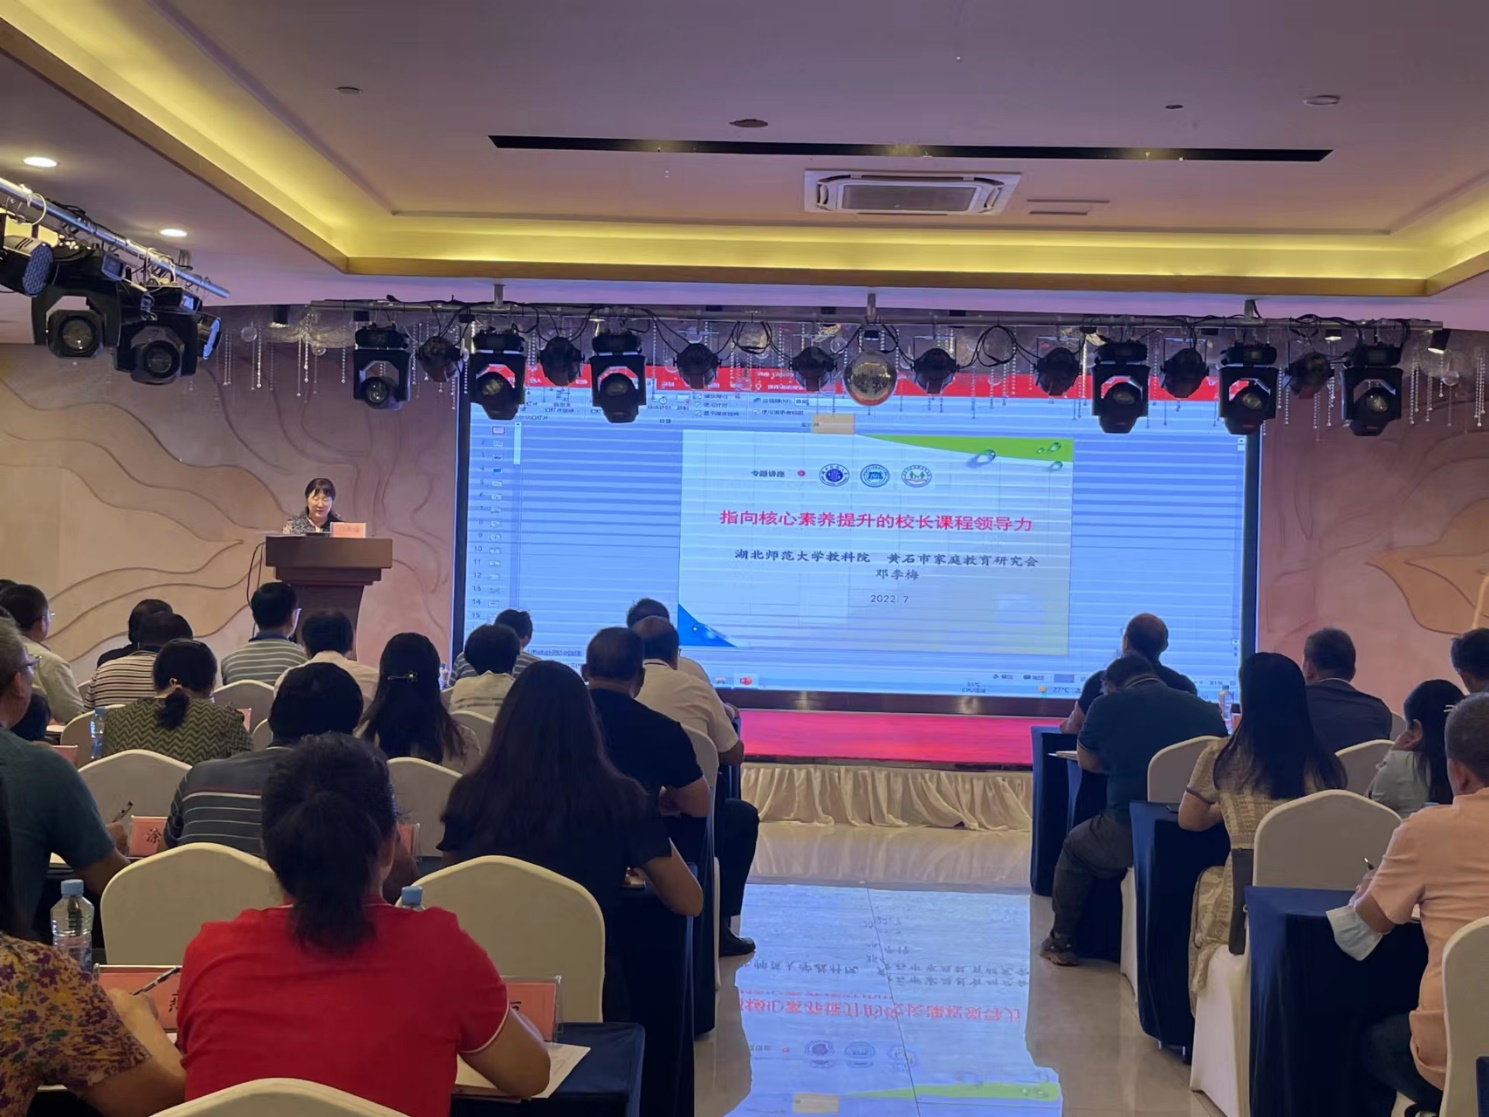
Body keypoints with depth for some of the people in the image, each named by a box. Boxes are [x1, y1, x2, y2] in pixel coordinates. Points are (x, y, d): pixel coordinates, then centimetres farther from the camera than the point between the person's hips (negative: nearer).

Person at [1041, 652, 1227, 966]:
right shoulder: (1207, 710, 8)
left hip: (1130, 836, -4)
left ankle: (1062, 941, 31)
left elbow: (1087, 762, 16)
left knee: (1075, 846, 27)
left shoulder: (1106, 706, 0)